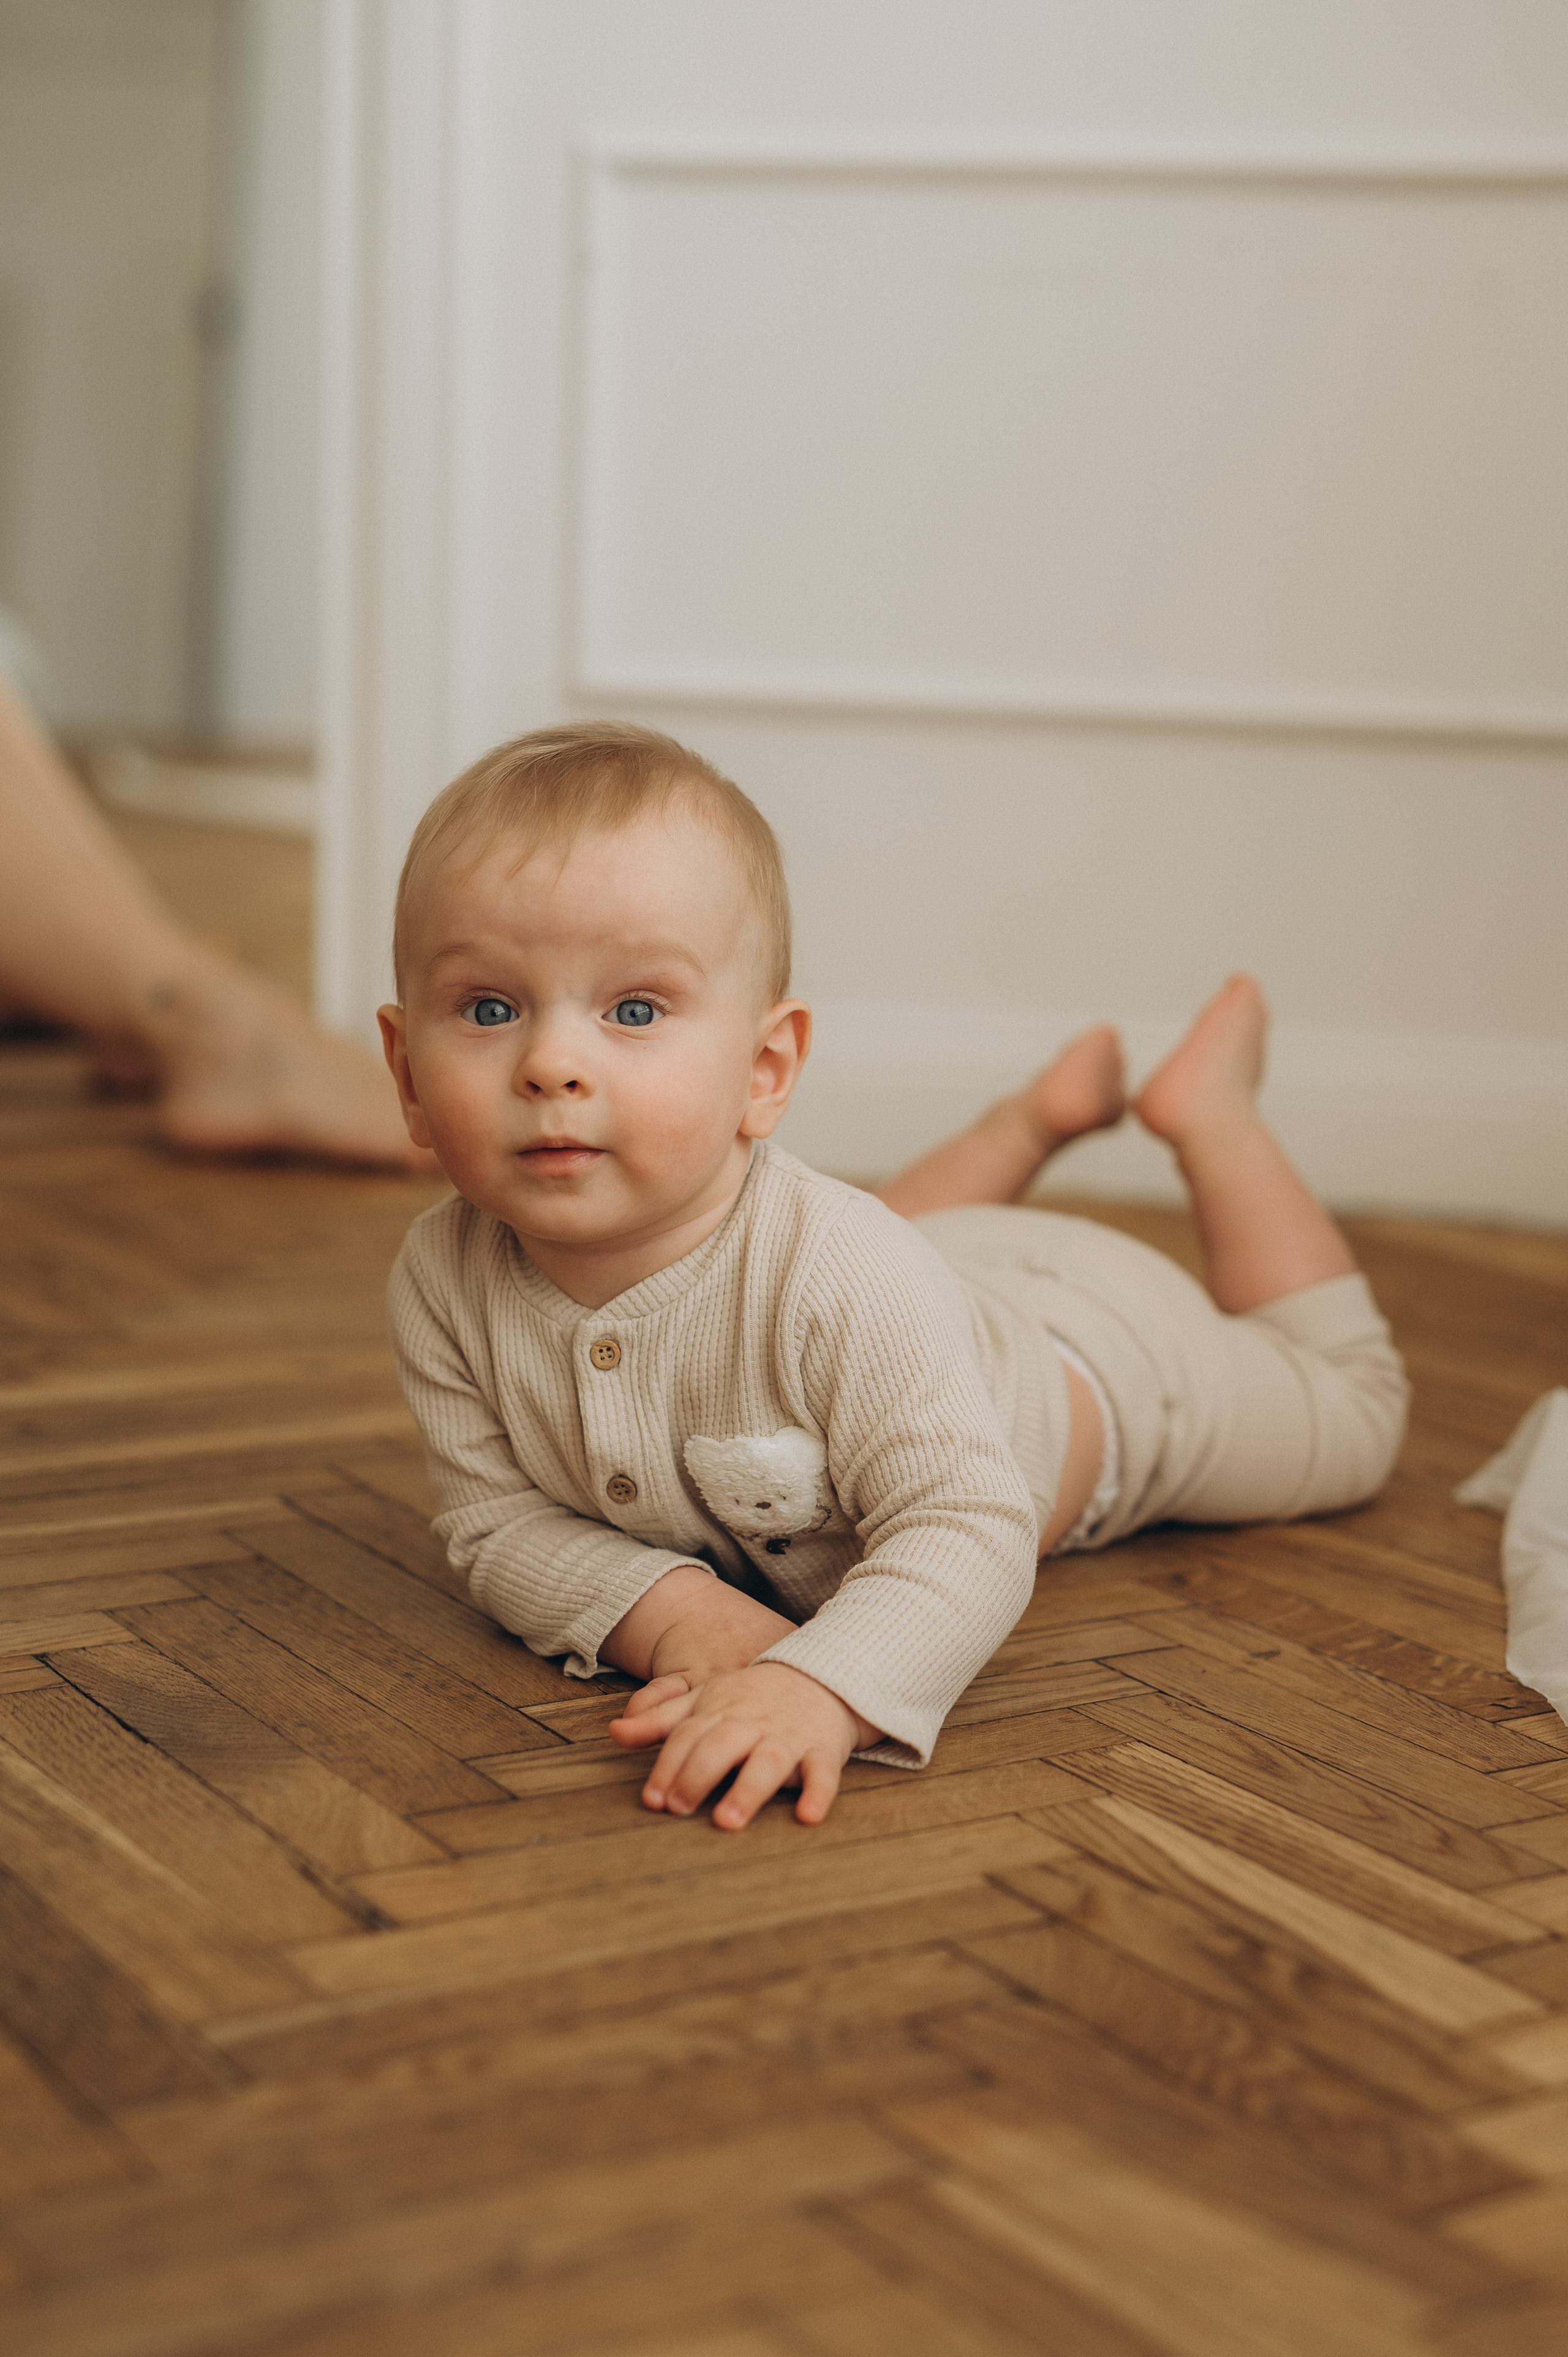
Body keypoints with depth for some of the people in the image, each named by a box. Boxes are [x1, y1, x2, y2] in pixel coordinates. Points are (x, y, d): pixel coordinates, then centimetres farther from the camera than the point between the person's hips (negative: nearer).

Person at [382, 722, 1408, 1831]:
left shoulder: (837, 1279, -49)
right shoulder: (444, 1284, -33)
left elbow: (966, 1530, -48)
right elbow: (499, 1522, -22)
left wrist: (820, 1688, -67)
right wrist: (667, 1611, -42)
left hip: (1085, 1348, -4)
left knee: (1344, 1415, 26)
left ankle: (1210, 1109, 36)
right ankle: (1046, 1111, 54)